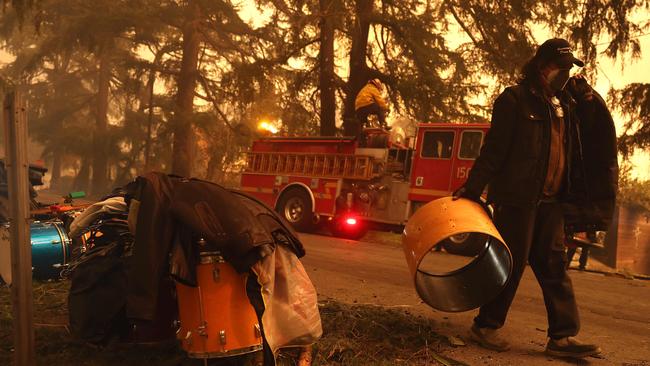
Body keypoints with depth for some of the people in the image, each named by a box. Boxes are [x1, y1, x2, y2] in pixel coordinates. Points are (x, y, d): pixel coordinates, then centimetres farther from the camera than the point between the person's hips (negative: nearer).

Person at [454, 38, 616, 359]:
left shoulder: (565, 103, 17)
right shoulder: (515, 99, -4)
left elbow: (573, 153, 18)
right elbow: (494, 149, -9)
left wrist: (576, 194, 12)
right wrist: (471, 188, -13)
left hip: (550, 200, 7)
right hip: (516, 197, -7)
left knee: (554, 266, 6)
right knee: (510, 263, -1)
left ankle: (563, 336, 11)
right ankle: (485, 326, 13)